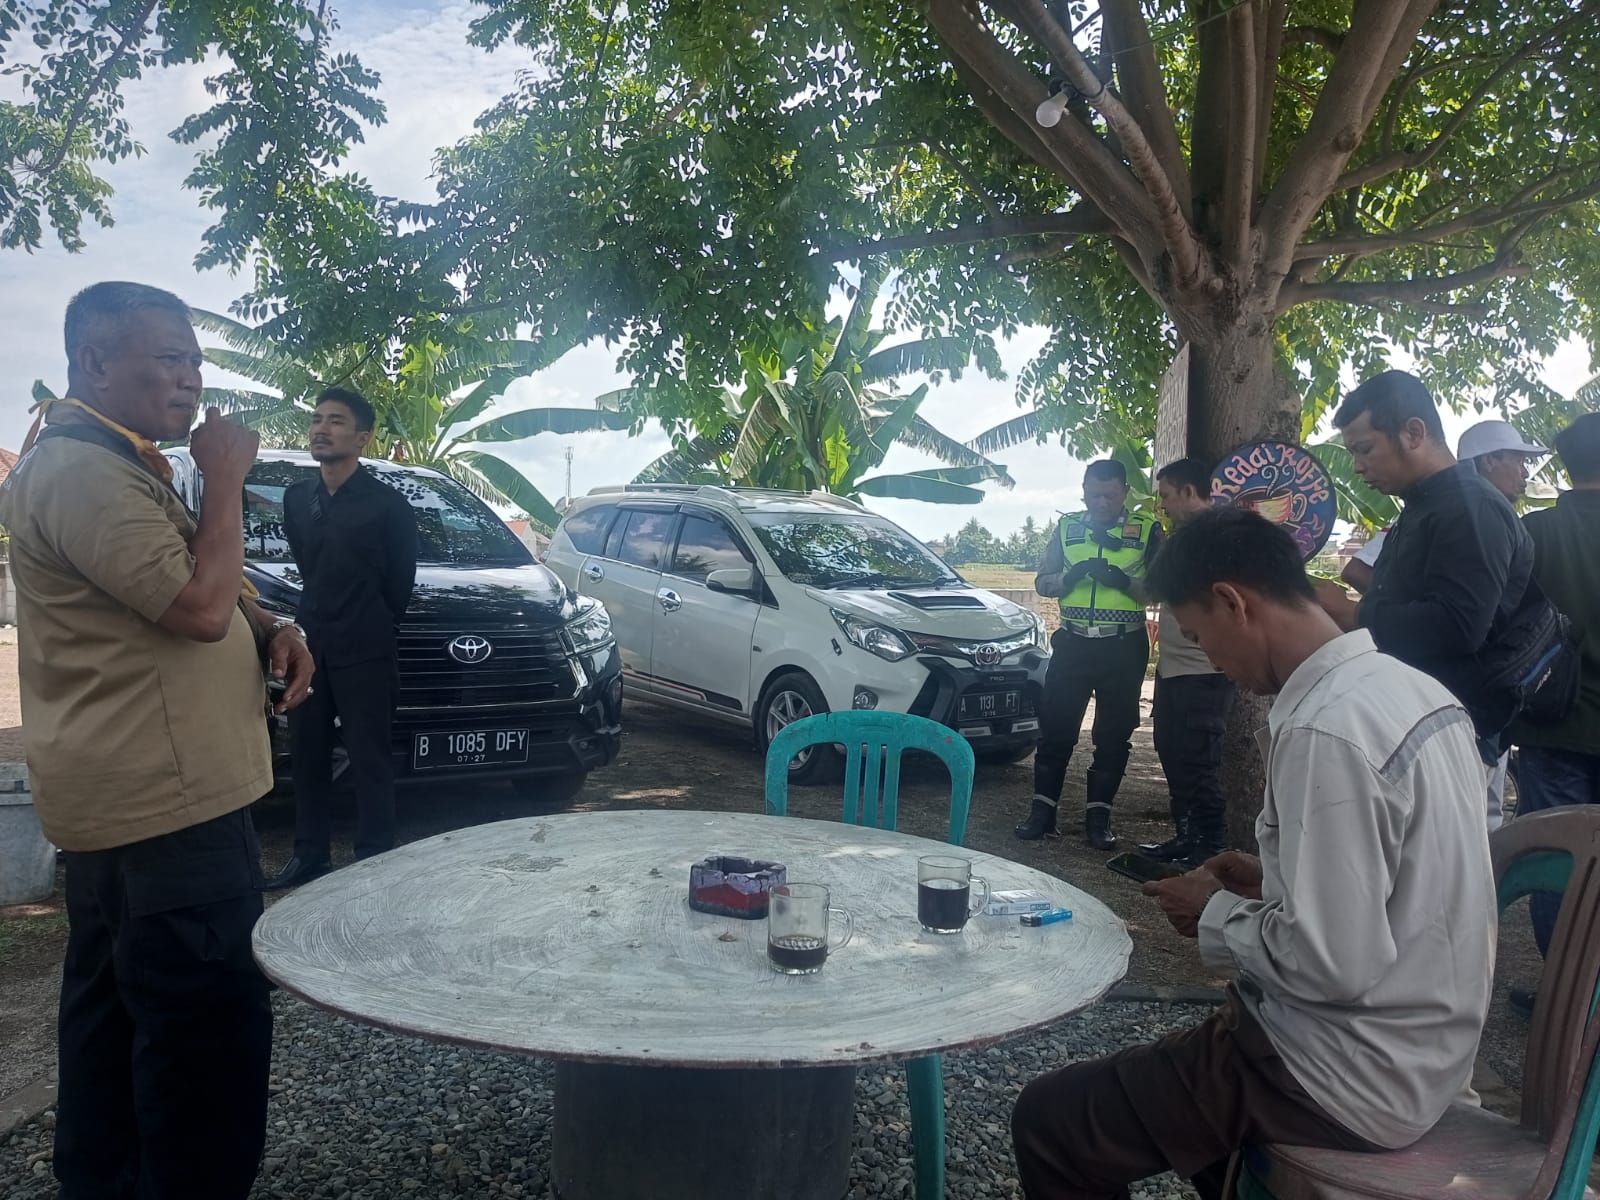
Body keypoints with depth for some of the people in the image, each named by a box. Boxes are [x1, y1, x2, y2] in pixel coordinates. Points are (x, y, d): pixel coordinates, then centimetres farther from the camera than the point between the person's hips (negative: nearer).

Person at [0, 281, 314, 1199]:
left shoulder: (118, 466, 17)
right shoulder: (80, 472, -17)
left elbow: (179, 599, 24)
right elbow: (200, 608, -24)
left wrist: (274, 630, 4)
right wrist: (227, 479, -14)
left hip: (132, 798, 11)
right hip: (167, 805, -11)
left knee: (114, 1015, 21)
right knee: (210, 1033, -5)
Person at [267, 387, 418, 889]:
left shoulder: (387, 504, -9)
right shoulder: (296, 498, 8)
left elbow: (400, 582, -2)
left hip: (365, 654, -6)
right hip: (311, 647, 6)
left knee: (369, 761, 0)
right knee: (307, 754, 12)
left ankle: (374, 863, 8)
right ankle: (311, 855, 24)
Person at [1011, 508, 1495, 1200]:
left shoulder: (1325, 731, -27)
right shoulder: (1415, 688, 2)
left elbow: (1332, 964, -27)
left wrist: (1217, 913, -11)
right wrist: (1273, 882, 7)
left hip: (1353, 1081, -9)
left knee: (1049, 1122, -5)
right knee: (1178, 1052, 31)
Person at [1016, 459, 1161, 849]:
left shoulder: (1147, 531, 3)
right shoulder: (1068, 527, 10)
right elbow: (1042, 582, 9)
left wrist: (1124, 581, -20)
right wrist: (1070, 576, -12)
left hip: (1123, 646, -1)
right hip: (1073, 642, 2)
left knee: (1113, 734, 5)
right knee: (1056, 728, 1)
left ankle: (1098, 818, 14)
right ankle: (1042, 812, 10)